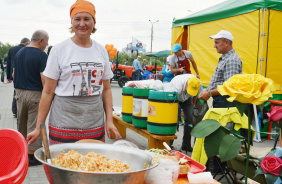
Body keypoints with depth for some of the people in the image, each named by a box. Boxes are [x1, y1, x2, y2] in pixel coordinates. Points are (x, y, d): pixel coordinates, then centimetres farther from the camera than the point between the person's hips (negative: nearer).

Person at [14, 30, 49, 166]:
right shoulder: (41, 55, -14)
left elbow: (14, 74, 14)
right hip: (35, 94, -7)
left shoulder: (19, 53, 8)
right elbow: (44, 79, -20)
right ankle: (31, 156, 8)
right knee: (34, 125, 2)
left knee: (21, 124, 18)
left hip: (19, 92, 7)